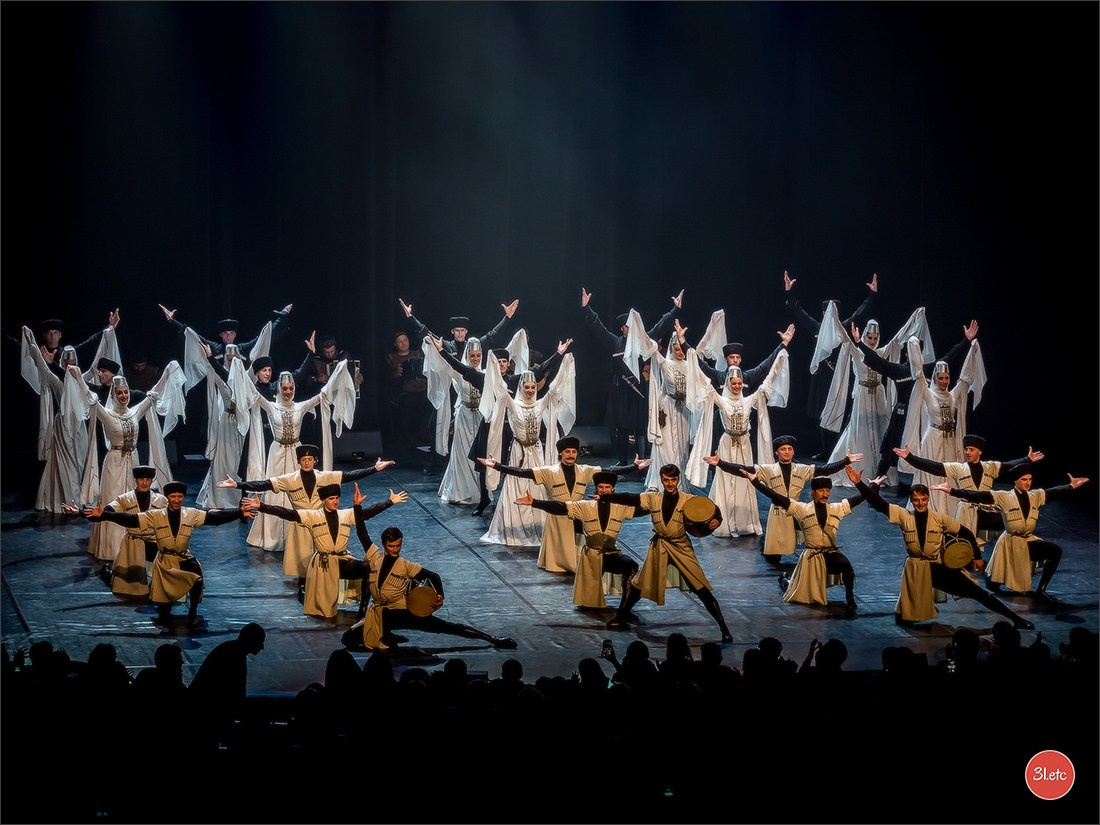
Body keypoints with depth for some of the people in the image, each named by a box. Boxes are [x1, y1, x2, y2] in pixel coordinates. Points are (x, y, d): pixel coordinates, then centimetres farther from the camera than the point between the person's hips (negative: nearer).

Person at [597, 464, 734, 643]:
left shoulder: (689, 500, -6)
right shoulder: (653, 499, 1)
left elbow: (712, 509, -8)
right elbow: (629, 498, -1)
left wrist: (715, 519, -31)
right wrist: (603, 497, -6)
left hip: (681, 548, -3)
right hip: (659, 548, 3)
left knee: (702, 589, -8)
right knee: (639, 585, 13)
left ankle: (724, 629, -4)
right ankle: (620, 617, 33)